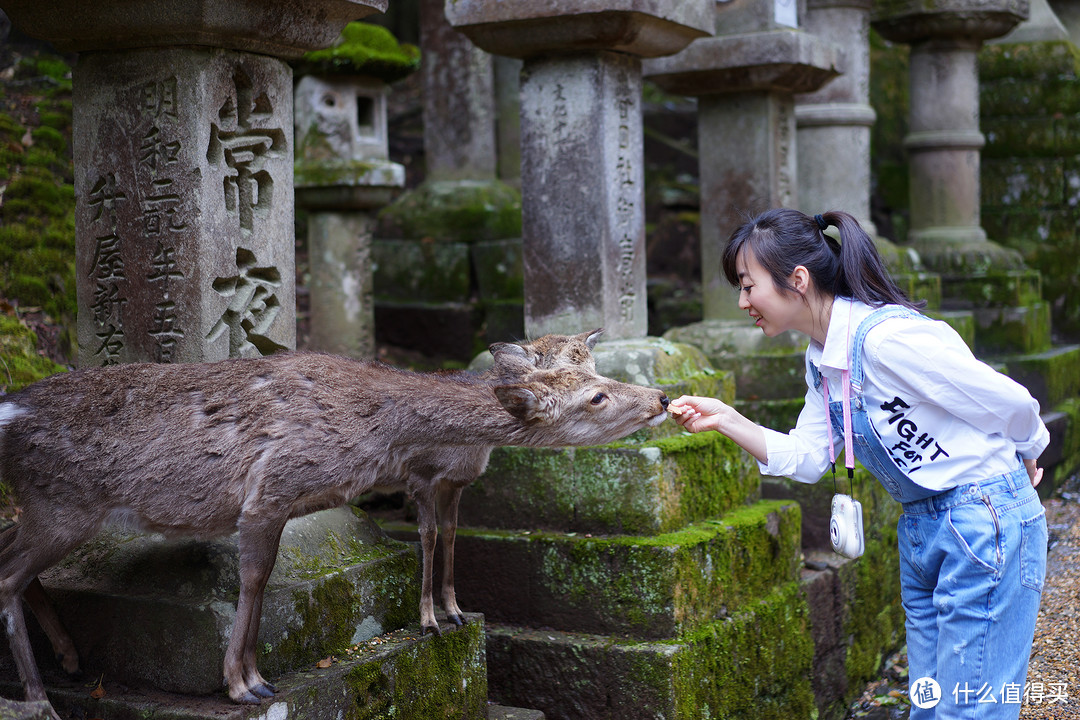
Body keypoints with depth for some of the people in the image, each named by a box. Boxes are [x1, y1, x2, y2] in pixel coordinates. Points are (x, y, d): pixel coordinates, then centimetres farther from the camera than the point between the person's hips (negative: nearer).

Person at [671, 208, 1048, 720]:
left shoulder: (886, 336, -23)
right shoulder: (820, 359, 5)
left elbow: (1011, 404, -16)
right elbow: (806, 459, 6)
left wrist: (1023, 466, 3)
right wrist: (726, 420, -6)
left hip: (984, 522, -9)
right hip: (922, 528, 9)